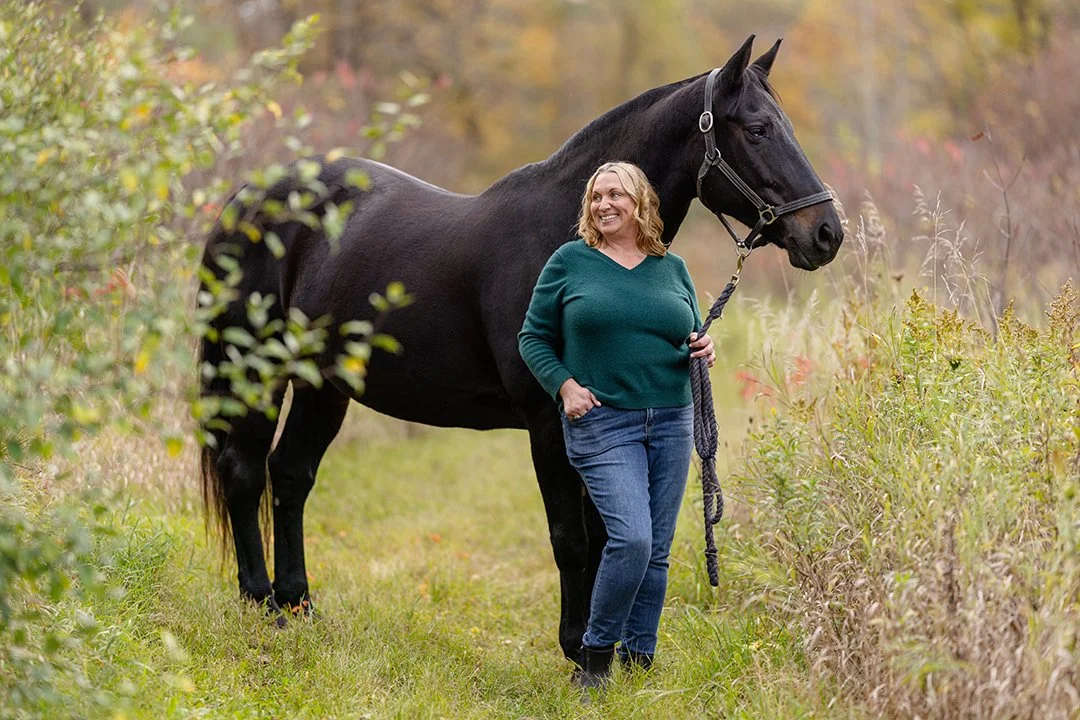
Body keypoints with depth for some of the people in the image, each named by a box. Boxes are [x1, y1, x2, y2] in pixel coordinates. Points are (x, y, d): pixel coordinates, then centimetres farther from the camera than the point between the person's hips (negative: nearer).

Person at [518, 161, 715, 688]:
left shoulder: (673, 269, 12)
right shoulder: (569, 263, 3)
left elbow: (692, 339, 22)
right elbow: (533, 338, 5)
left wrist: (703, 350, -1)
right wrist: (564, 386, -10)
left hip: (672, 422, 4)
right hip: (602, 422, -4)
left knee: (657, 551, 5)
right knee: (631, 538, -19)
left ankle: (639, 660, 15)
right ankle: (596, 656, -4)